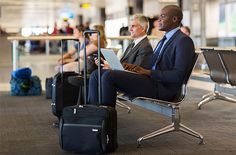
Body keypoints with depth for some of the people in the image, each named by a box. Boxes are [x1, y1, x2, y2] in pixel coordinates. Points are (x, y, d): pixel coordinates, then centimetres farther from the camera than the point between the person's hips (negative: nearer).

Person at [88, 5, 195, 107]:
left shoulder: (183, 41, -8)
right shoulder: (165, 39, 22)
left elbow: (178, 75, -17)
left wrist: (148, 72, -16)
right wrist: (135, 67, 1)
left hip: (162, 88, -9)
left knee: (109, 76, -24)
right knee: (96, 74, -1)